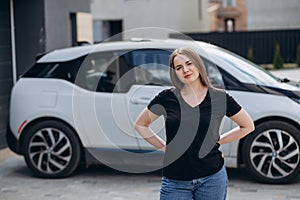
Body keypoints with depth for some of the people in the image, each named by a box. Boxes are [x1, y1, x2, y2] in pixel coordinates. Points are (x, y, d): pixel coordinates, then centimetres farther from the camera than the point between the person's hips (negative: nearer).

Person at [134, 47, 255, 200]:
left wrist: (217, 140, 5)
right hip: (175, 182, 0)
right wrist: (163, 147, 3)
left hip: (212, 178, 0)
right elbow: (140, 125, 11)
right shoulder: (167, 98, -1)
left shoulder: (220, 98, 0)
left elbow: (248, 126, 12)